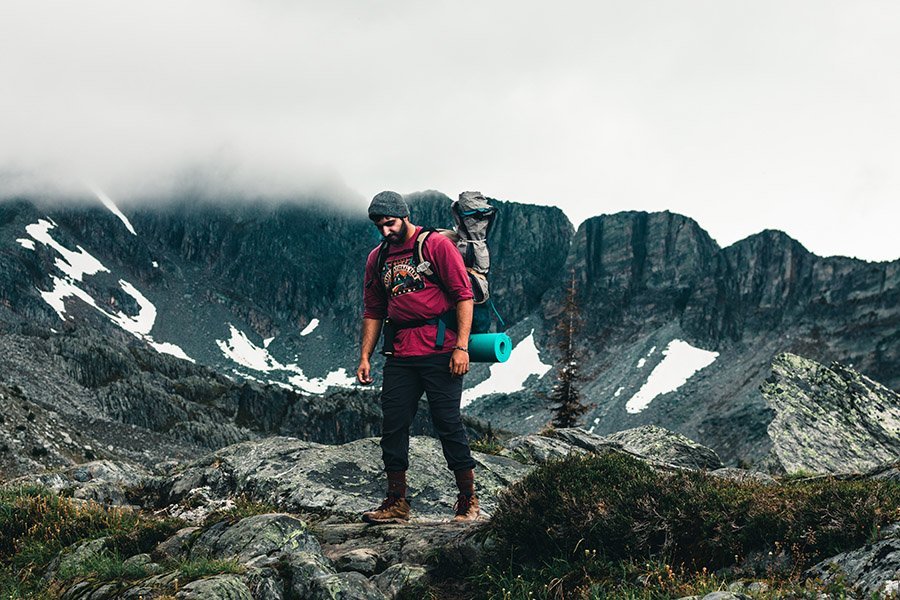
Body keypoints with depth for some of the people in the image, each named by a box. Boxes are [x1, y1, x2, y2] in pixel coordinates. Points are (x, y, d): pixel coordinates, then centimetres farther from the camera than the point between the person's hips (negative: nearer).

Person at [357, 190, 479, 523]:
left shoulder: (436, 245, -3)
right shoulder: (378, 258, 15)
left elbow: (463, 295, -6)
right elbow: (373, 311, 20)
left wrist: (461, 346, -13)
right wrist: (365, 356, 12)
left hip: (439, 351, -6)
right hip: (400, 355, 6)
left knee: (448, 423, -4)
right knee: (392, 426, 3)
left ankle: (468, 501, 6)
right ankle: (396, 503, 12)